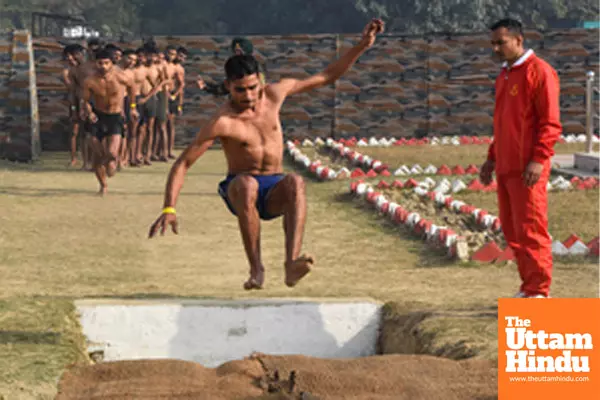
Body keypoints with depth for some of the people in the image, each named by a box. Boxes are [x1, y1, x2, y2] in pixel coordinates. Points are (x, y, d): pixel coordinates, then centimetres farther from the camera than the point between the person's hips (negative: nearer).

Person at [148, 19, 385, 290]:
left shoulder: (274, 93, -2)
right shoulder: (223, 122, -17)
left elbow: (327, 77, 8)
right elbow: (183, 163, -17)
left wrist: (362, 46, 1)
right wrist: (169, 209, -28)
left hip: (274, 191, 3)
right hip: (238, 191, -3)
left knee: (295, 182, -34)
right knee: (247, 183, -41)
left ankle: (291, 264, -51)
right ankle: (256, 269, -32)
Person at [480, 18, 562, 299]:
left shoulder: (539, 72, -9)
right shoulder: (504, 76, 18)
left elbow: (551, 122, -14)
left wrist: (538, 160, -21)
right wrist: (492, 158, 20)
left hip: (527, 170, -9)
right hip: (506, 167, 9)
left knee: (530, 230, -7)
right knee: (512, 231, 10)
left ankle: (538, 291, -1)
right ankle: (528, 286, 18)